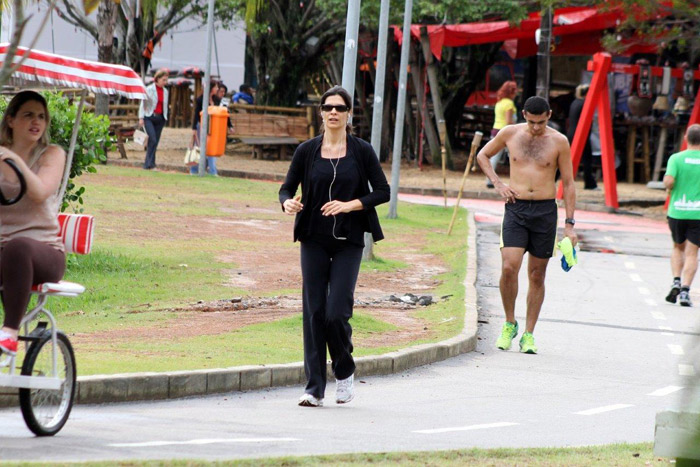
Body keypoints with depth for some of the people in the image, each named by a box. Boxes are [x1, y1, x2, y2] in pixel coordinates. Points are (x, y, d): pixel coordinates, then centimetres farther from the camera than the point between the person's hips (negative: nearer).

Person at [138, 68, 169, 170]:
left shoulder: (165, 91, 13)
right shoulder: (149, 89, -2)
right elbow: (143, 104, -2)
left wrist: (165, 119, 14)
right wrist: (141, 118, -9)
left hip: (160, 119, 5)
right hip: (149, 117, -5)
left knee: (155, 142, 1)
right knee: (152, 140, -18)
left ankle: (148, 164, 6)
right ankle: (150, 163, -15)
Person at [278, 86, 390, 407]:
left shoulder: (362, 151, 1)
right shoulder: (307, 151, 4)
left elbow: (382, 191, 1)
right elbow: (287, 188, 7)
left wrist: (351, 205, -14)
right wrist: (288, 203, -16)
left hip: (348, 242, -2)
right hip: (314, 241, 2)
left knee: (337, 313, -10)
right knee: (314, 312, -2)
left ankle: (345, 372, 17)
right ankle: (314, 388, 2)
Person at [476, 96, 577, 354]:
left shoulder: (559, 142, 0)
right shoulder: (510, 134, 2)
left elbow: (568, 183, 4)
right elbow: (482, 155, 19)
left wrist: (569, 224, 0)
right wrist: (498, 184, 3)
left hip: (545, 211, 0)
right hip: (516, 209, 0)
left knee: (537, 275, 4)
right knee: (509, 267, -16)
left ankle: (528, 335, 11)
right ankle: (509, 324, 3)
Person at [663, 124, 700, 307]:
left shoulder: (676, 158, -5)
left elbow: (668, 181, -17)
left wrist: (670, 188, 5)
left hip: (677, 211, 1)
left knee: (678, 248, 22)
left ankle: (676, 282, 5)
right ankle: (685, 291, -8)